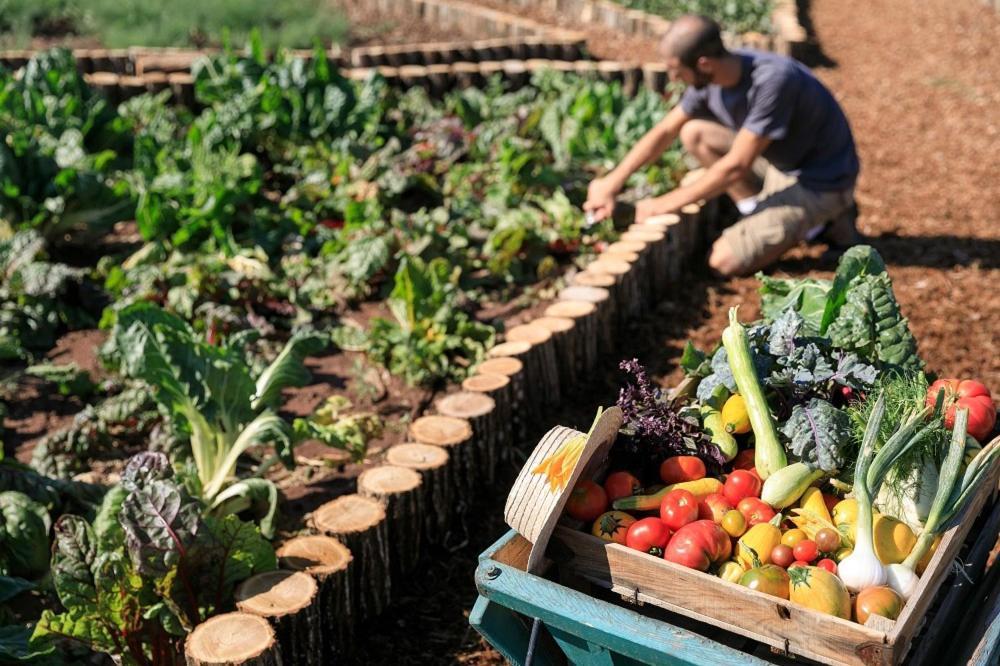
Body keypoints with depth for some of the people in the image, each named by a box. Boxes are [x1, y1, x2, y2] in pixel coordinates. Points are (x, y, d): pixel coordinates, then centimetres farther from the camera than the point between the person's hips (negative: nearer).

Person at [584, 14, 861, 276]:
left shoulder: (772, 79, -32)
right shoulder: (710, 78, -8)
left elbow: (735, 166, -28)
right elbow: (664, 131, 2)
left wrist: (666, 204, -21)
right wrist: (612, 182, -6)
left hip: (821, 184, -8)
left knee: (725, 260, -17)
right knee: (693, 134, 0)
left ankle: (812, 223, 3)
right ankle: (763, 215, 2)